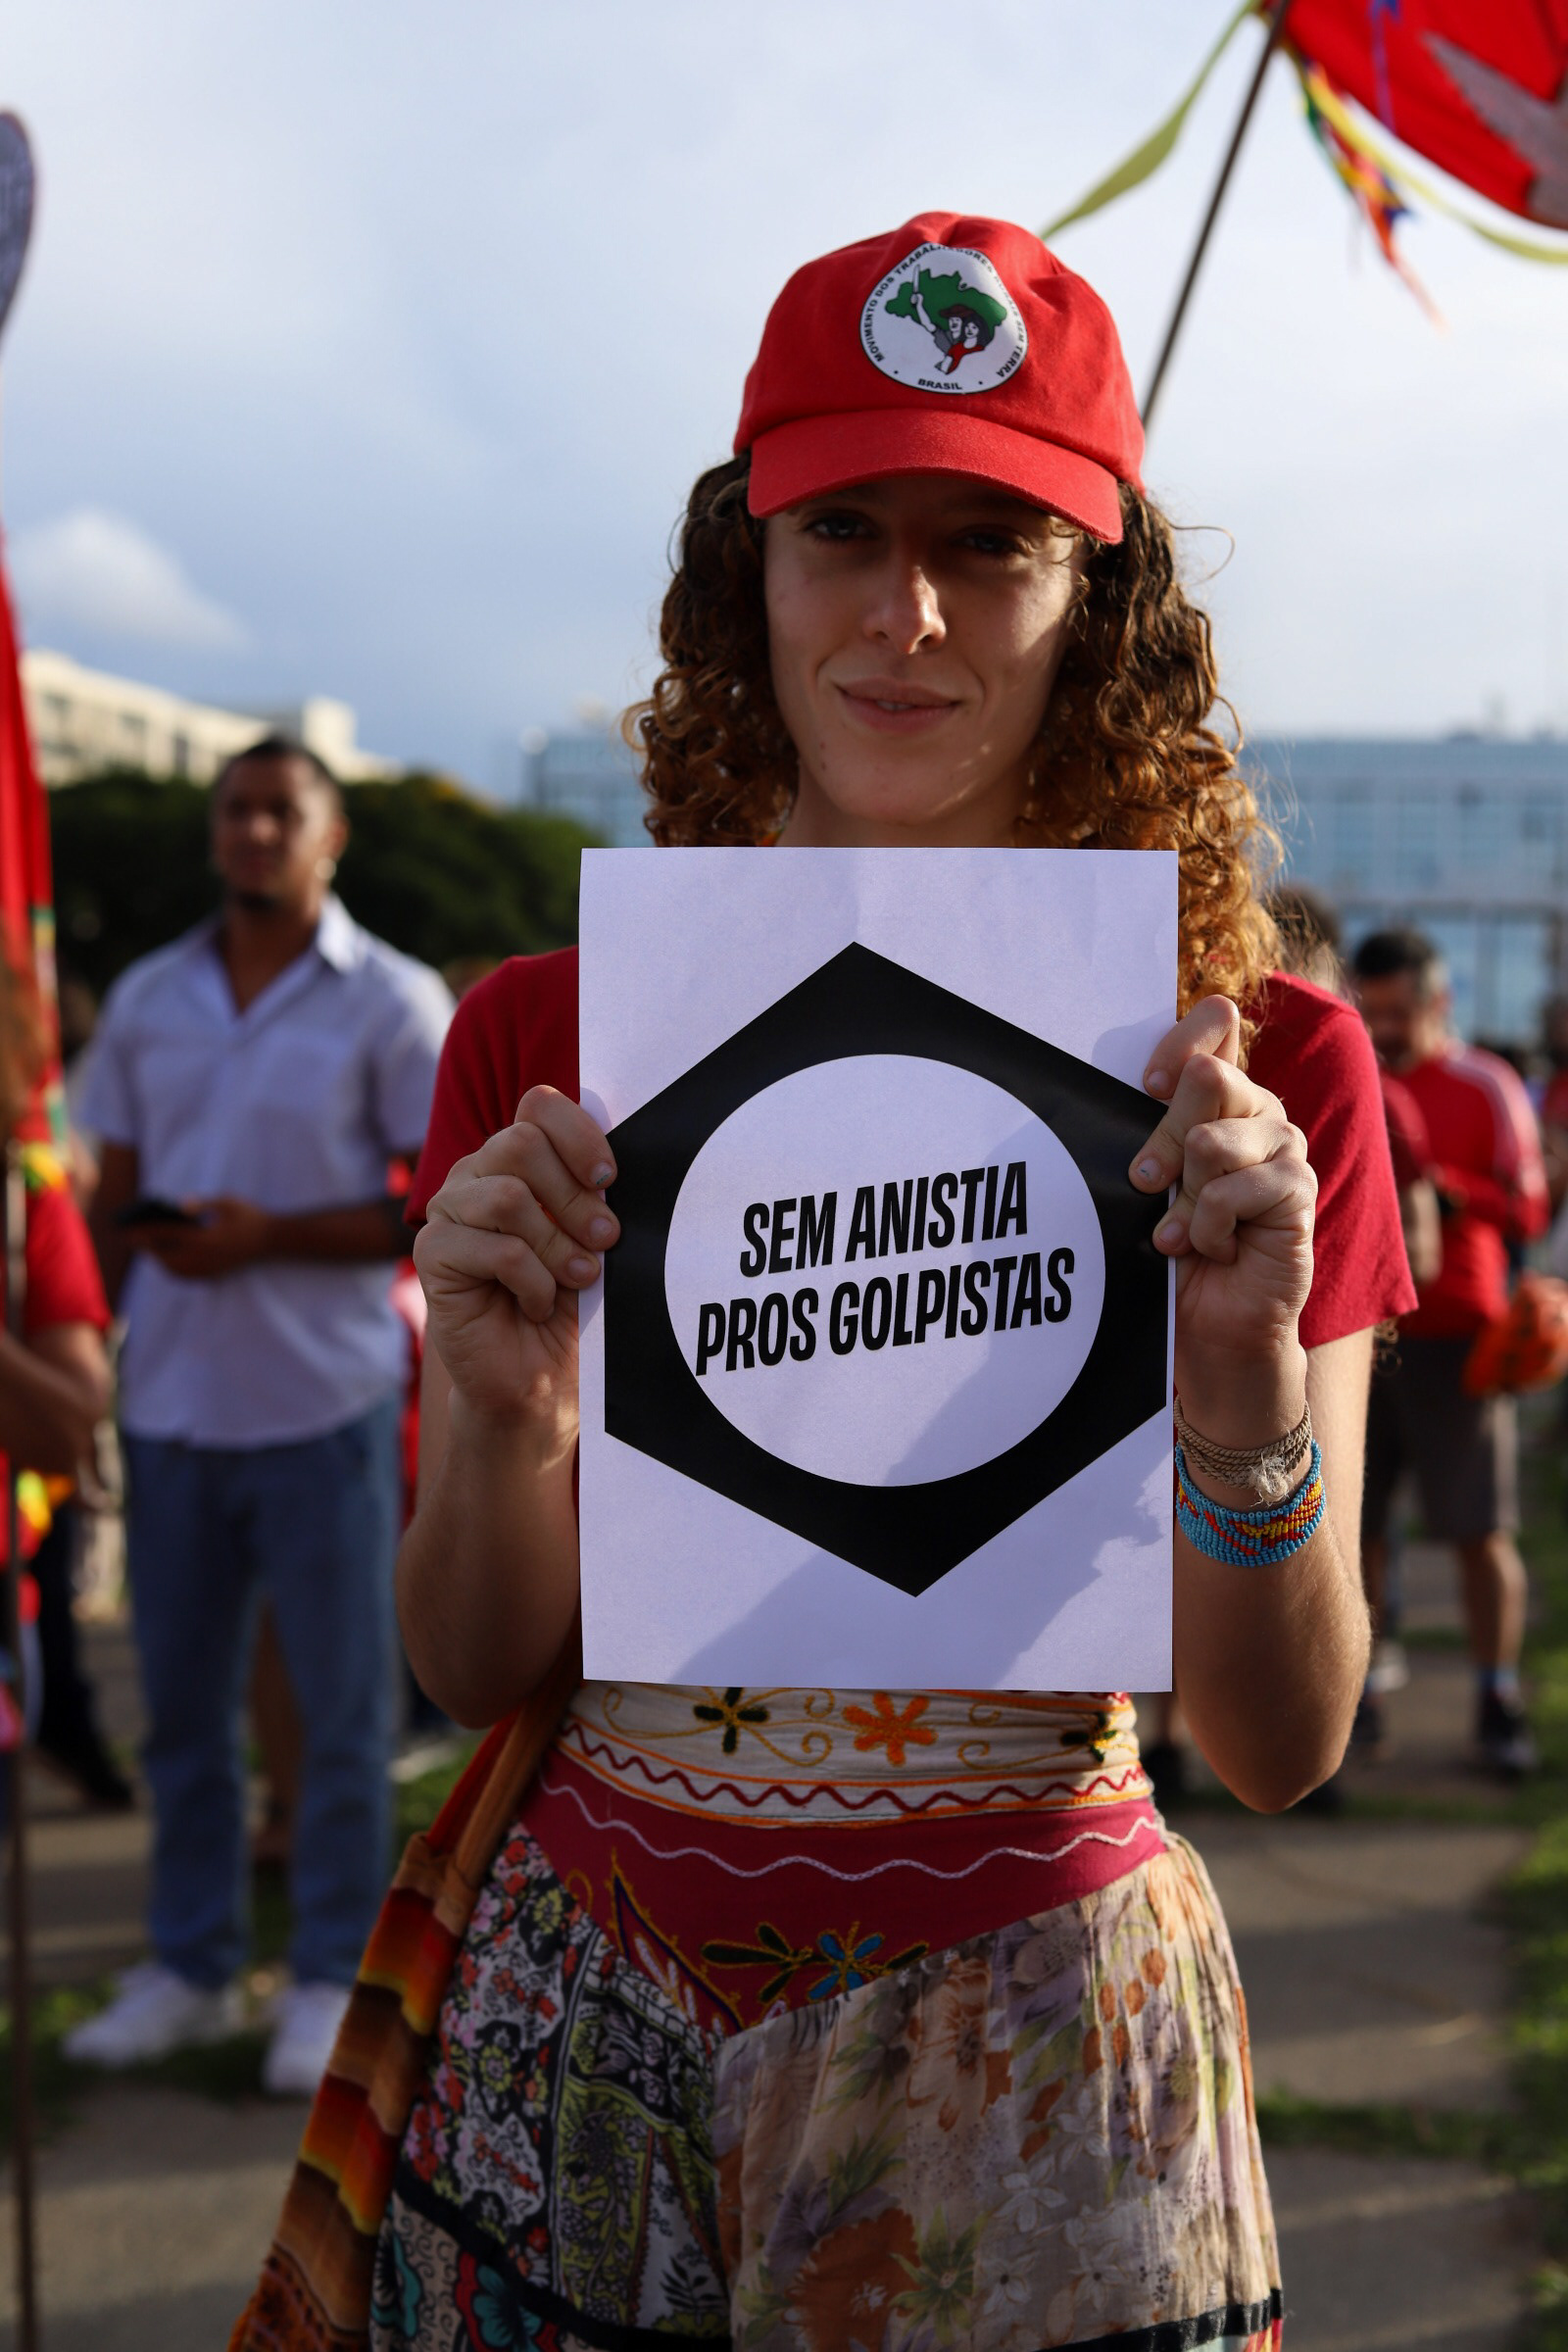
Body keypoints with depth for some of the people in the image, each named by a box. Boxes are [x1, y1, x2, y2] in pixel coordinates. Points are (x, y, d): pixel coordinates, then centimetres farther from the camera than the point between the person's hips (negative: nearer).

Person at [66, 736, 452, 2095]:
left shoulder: (393, 1002, -3)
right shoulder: (145, 1001, 10)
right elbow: (113, 1205, 13)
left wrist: (269, 1236, -16)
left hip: (323, 1406, -4)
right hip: (171, 1405, 4)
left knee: (342, 1711, 4)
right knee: (183, 1708, 12)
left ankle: (333, 1982, 17)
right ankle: (190, 1969, 25)